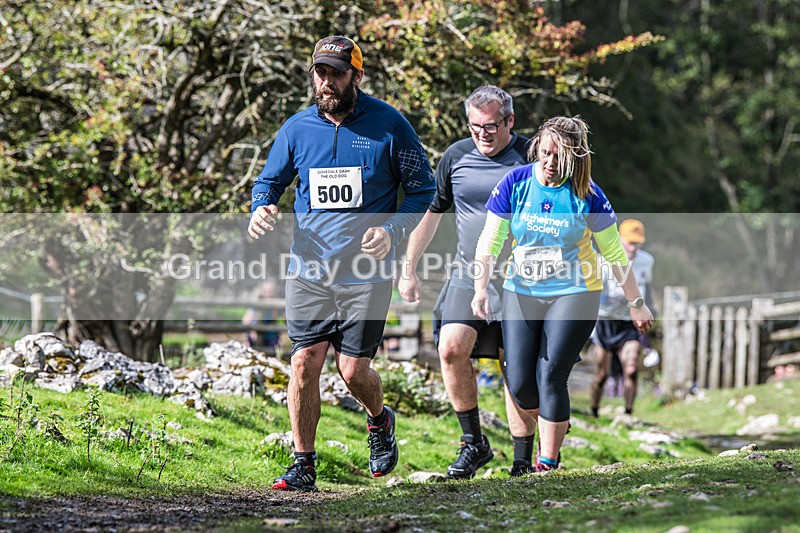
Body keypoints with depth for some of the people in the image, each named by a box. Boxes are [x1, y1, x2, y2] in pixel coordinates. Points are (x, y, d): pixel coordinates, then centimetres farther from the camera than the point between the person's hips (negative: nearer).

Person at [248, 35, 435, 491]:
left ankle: (380, 419, 31)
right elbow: (270, 180, 18)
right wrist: (261, 209, -5)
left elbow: (423, 189, 2)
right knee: (305, 362, -6)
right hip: (308, 270, 2)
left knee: (353, 370, -3)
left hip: (367, 274, -2)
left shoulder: (389, 125, -4)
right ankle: (304, 466, 5)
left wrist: (393, 230, -14)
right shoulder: (297, 129, 4)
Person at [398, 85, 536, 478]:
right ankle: (474, 442, -4)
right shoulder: (457, 156, 5)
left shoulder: (531, 157, -3)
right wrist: (408, 268, 14)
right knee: (451, 349, -18)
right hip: (468, 273, 2)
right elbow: (430, 211, 17)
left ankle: (522, 461, 10)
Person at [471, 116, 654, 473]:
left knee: (550, 376, -12)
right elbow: (490, 241, -4)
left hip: (574, 294, -3)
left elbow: (614, 252, -1)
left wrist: (636, 302, 3)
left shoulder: (586, 195, -10)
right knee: (519, 384, -1)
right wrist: (481, 289, -16)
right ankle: (554, 427, 31)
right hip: (521, 293, 3)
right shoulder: (515, 183, -6)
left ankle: (547, 462, 2)